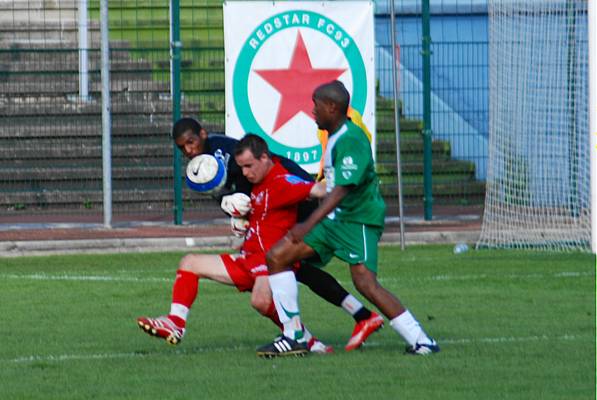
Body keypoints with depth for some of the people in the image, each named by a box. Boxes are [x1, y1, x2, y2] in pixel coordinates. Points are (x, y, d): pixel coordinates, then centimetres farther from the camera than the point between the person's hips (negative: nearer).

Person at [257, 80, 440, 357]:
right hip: (334, 218, 10)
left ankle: (421, 342, -17)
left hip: (359, 219, -10)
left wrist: (308, 226, -32)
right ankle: (293, 337, 7)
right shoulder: (336, 137, 12)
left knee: (365, 282, -24)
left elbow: (342, 189, -27)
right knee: (276, 257, 3)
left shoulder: (352, 140, -19)